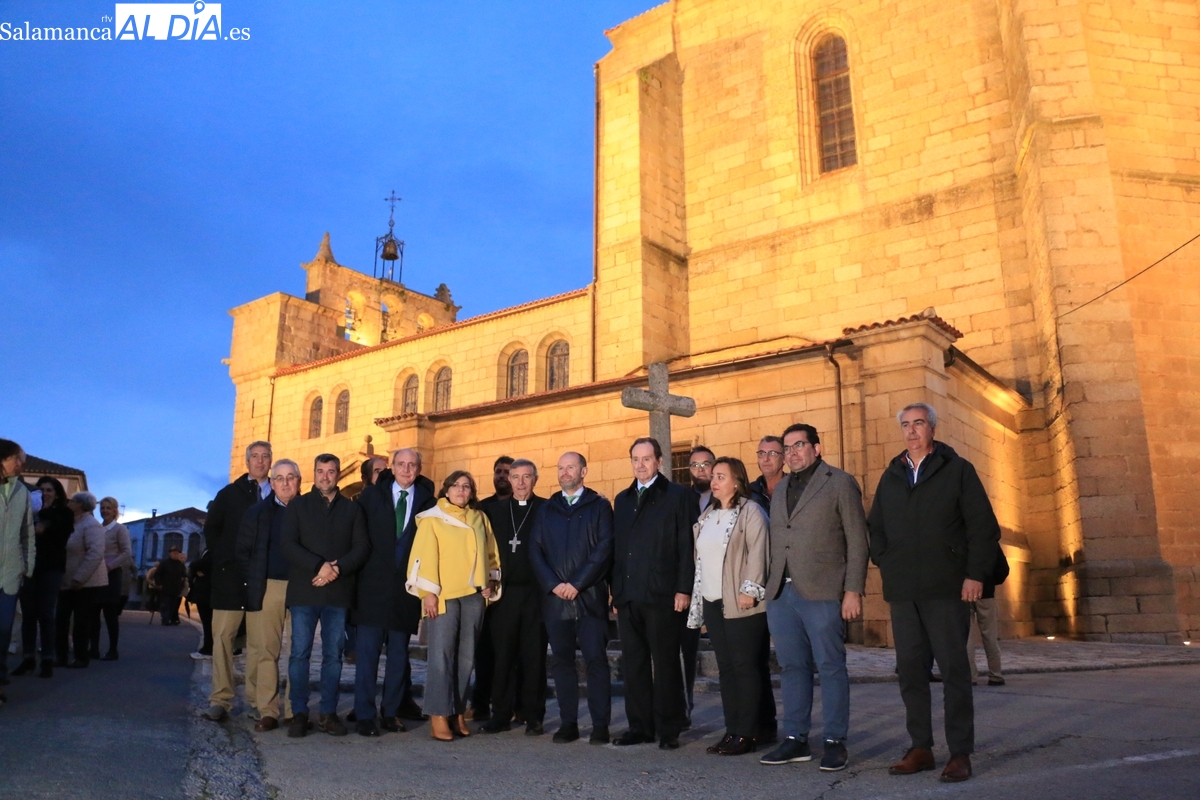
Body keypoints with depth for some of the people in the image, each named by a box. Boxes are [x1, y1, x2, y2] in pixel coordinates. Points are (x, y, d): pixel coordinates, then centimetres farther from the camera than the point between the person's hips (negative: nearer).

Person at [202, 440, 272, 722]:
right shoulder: (229, 494, 8)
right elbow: (211, 529, 7)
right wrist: (221, 559, 0)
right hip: (231, 575, 0)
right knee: (223, 636, -4)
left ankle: (257, 697, 13)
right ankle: (220, 699, -1)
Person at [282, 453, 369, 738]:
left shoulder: (352, 509, 11)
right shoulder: (298, 506, 8)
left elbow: (362, 547, 4)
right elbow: (288, 545, -3)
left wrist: (337, 568, -13)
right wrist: (319, 566, -16)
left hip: (338, 592, 1)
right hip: (304, 591, -1)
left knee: (333, 655, 3)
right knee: (300, 653, -1)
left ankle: (328, 713, 10)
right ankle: (299, 714, 7)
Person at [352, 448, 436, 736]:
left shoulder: (427, 502, 4)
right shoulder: (371, 495, 4)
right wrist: (357, 571, -2)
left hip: (407, 587, 1)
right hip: (373, 585, -1)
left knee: (399, 652, 8)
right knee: (368, 651, -1)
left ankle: (392, 710, 18)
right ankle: (364, 715, 6)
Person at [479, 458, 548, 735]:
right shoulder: (494, 509, 10)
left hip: (535, 592, -2)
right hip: (503, 592, 2)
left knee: (534, 655, 5)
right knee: (502, 655, 5)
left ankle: (534, 717, 13)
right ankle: (500, 715, 14)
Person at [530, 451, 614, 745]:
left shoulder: (599, 506, 4)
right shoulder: (546, 509, 14)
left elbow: (604, 549, -5)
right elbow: (535, 550, 8)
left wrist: (576, 584, -10)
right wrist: (553, 584, -6)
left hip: (589, 596, -3)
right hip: (554, 597, 3)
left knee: (596, 660, -3)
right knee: (561, 661, 6)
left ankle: (600, 725, 4)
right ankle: (568, 723, 13)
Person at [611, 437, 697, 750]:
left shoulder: (679, 496, 0)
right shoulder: (623, 500, 17)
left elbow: (688, 546, -6)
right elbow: (616, 548, 16)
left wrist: (683, 589, -12)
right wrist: (616, 590, 10)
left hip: (662, 595, -5)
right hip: (627, 596, 5)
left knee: (665, 663, 2)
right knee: (633, 664, 9)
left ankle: (669, 729, 12)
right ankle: (639, 725, 19)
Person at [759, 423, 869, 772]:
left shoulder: (840, 483, 1)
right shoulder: (780, 490, 19)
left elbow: (857, 541, -3)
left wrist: (853, 590, -10)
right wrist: (772, 586, 8)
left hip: (822, 593, -5)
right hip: (781, 593, 6)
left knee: (831, 667, 1)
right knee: (792, 668, 10)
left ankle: (835, 743, 11)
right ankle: (795, 740, 18)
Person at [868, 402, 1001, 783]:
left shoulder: (957, 470, 2)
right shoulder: (890, 476, 14)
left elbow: (984, 526, -3)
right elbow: (876, 528, 20)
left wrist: (975, 574, -9)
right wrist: (886, 566, 7)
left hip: (947, 588, -4)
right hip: (902, 591, 4)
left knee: (954, 670, -1)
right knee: (910, 670, 6)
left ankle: (960, 753, 7)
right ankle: (920, 748, 15)